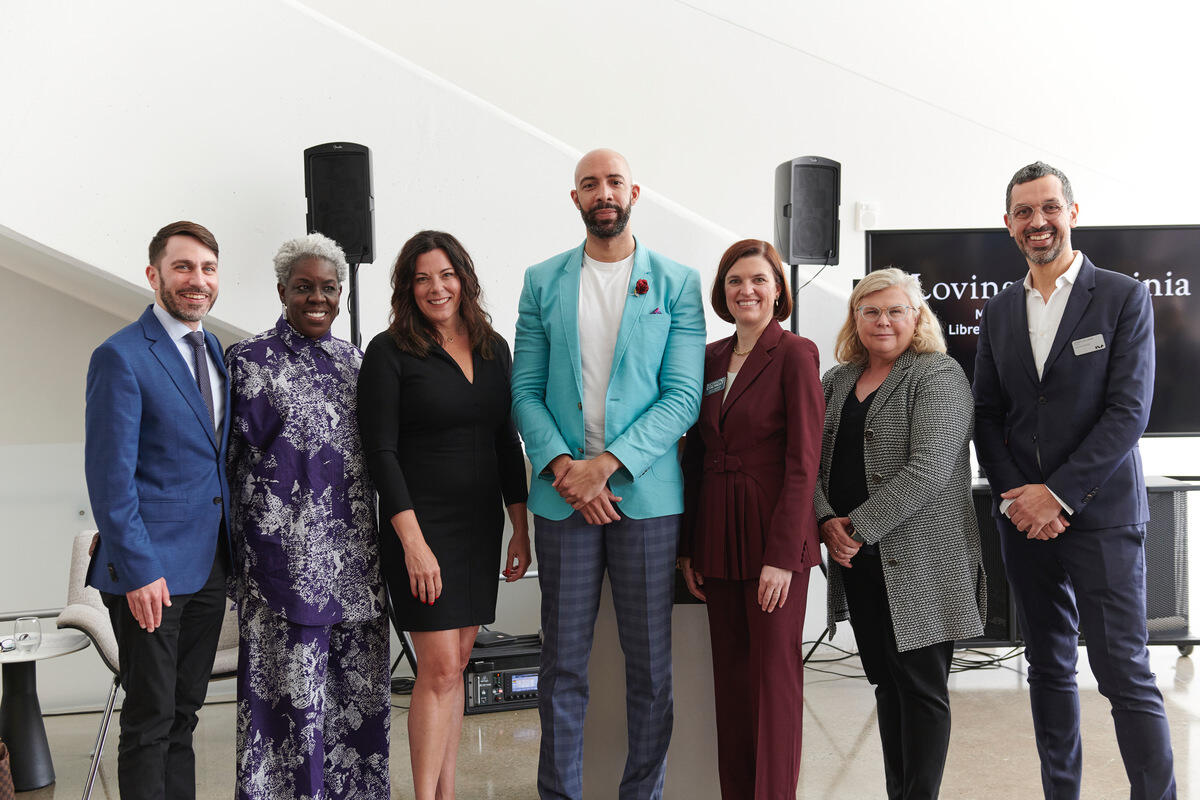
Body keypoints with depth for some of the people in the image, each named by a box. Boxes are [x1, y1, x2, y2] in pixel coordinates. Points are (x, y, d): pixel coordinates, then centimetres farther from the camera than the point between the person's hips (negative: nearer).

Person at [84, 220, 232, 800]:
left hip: (209, 566, 7)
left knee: (183, 715, 17)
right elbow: (109, 477, -14)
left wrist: (229, 547, 11)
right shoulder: (121, 356, -11)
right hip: (150, 570, -7)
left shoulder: (214, 350, 12)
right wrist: (139, 569, -17)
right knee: (150, 722, 5)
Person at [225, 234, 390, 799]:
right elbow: (222, 458, 0)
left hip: (355, 557, 5)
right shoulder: (248, 361, -1)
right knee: (292, 691, 1)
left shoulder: (353, 360, 13)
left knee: (361, 692, 11)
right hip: (286, 558, -5)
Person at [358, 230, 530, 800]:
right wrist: (413, 541, -17)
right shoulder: (389, 352, -6)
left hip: (482, 525, 5)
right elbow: (381, 452, -10)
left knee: (455, 665, 12)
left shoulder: (493, 348, 9)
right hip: (420, 524, -5)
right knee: (440, 668, -5)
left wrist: (521, 529, 9)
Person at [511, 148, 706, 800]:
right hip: (562, 495, 1)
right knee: (562, 662, 9)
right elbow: (525, 390, 5)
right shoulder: (542, 282, 9)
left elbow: (683, 396, -4)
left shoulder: (676, 283, 4)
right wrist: (561, 464, -11)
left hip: (647, 495, -1)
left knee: (650, 663, 8)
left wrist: (607, 463, -14)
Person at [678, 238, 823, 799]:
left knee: (775, 670, 3)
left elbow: (803, 462, -11)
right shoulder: (709, 358, 10)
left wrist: (782, 554, -16)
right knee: (730, 671, 12)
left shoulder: (795, 355, -6)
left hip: (775, 533, -5)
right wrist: (687, 546, 8)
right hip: (718, 535, 6)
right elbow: (695, 456, 12)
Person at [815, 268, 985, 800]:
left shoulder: (939, 376, -5)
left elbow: (928, 470, -16)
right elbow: (813, 459, 8)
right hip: (856, 559, 6)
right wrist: (827, 522, -9)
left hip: (919, 563, -6)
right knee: (885, 681, 15)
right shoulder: (836, 381, 14)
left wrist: (859, 527, -16)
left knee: (922, 687, 2)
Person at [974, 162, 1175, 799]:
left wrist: (1057, 494, -15)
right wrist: (1014, 497, -5)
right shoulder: (998, 312, 11)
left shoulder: (1124, 297, -2)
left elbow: (1129, 410, -9)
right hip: (1023, 518, 4)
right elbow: (986, 416, 9)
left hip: (1101, 515, -4)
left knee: (1125, 674, -4)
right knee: (1048, 668, 12)